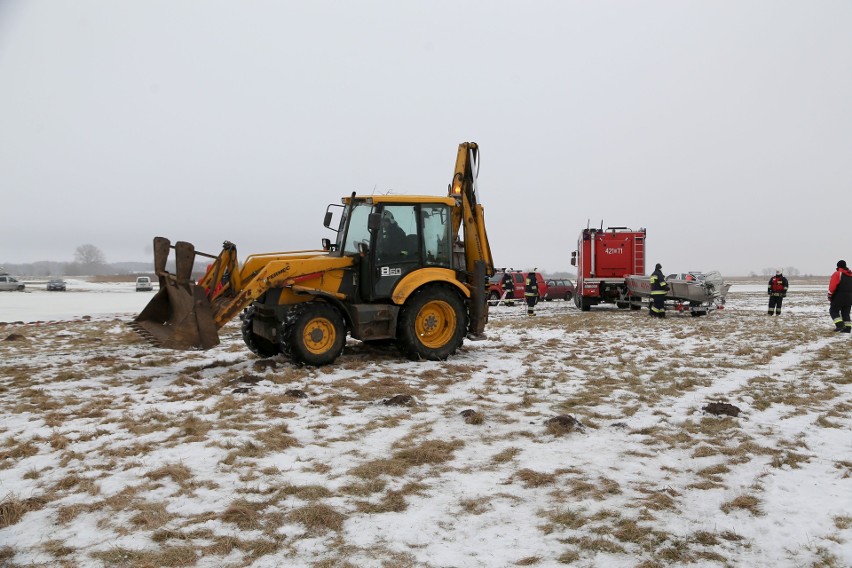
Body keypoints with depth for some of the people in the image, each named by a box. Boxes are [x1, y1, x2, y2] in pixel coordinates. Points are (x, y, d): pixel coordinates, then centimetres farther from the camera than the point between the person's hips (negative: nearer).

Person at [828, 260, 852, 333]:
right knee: (846, 313, 11)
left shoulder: (837, 274, -9)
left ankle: (840, 325, -12)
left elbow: (832, 286, -15)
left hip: (839, 296, -6)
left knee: (834, 310, 3)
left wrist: (830, 296, -7)